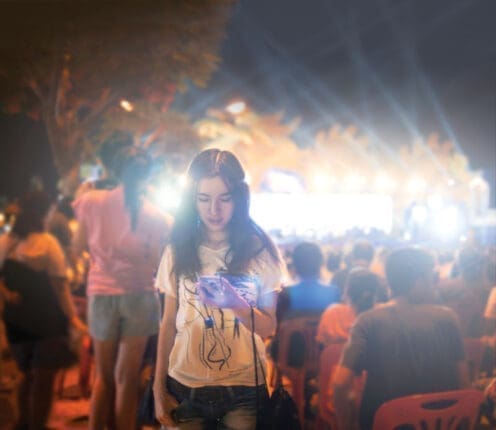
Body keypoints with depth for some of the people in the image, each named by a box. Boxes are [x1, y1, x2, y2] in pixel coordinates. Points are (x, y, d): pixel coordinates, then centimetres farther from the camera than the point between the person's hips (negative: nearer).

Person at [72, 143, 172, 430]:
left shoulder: (93, 202, -5)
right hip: (139, 295, -1)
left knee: (104, 377, 16)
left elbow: (78, 247, 6)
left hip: (102, 293, 1)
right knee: (127, 379, 5)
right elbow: (157, 263, -6)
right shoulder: (158, 217, -5)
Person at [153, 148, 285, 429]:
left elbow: (269, 328, -3)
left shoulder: (259, 250, -4)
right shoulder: (178, 251, 1)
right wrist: (159, 388, 2)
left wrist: (236, 304, -21)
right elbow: (169, 323, 4)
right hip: (185, 386, 1)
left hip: (243, 389, -1)